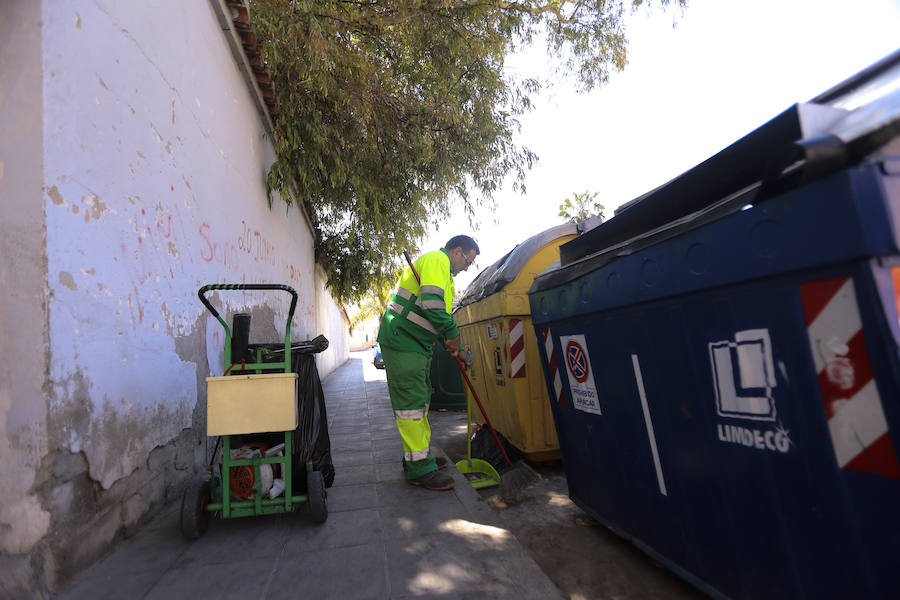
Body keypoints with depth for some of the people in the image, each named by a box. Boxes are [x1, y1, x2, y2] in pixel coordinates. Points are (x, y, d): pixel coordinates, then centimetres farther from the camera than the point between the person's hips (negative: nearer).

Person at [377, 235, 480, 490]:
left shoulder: (445, 271, 24)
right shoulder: (437, 259, -10)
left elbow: (440, 316, 25)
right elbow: (431, 304, -26)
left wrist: (454, 347, 17)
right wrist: (452, 334, -15)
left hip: (417, 345, 11)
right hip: (402, 341, -11)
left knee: (420, 400, 17)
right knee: (410, 402, -7)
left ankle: (417, 457, 29)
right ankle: (420, 469, 0)